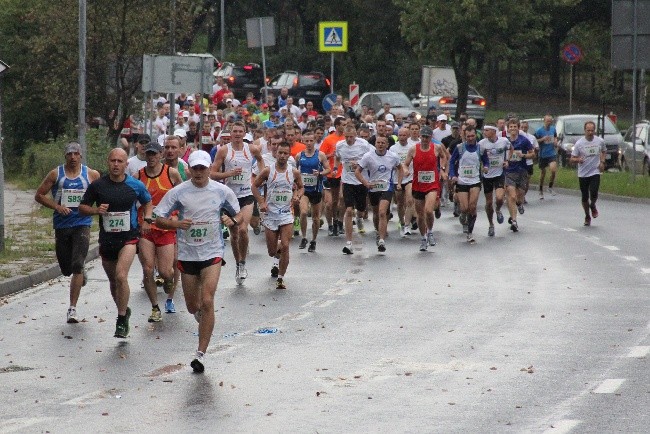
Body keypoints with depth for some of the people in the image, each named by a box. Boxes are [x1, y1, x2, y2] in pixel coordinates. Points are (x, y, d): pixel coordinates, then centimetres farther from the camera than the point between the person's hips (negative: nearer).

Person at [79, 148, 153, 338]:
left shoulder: (135, 185, -1)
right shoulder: (97, 185, -2)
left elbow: (147, 202, 19)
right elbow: (82, 207, 6)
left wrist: (147, 220, 2)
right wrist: (96, 210, -14)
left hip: (128, 238, -3)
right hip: (107, 238, 3)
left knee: (121, 276, -21)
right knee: (113, 280, 15)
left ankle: (122, 320, -12)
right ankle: (123, 310, 40)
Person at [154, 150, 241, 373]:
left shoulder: (222, 191, -1)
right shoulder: (178, 192, -3)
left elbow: (238, 214, 13)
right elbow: (158, 219, -2)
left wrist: (233, 220, -11)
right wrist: (176, 223, -22)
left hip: (212, 253, -1)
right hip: (187, 253, 1)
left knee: (207, 302, -16)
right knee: (192, 306, 10)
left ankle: (201, 353, -12)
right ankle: (202, 315, 49)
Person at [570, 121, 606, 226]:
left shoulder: (600, 141, 0)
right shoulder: (579, 143, -7)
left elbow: (604, 151, 22)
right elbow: (572, 159, -4)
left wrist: (602, 162, 5)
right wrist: (578, 160, -27)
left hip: (595, 173, 0)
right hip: (583, 174, 0)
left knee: (594, 194, -18)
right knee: (585, 197, 6)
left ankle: (593, 206, 17)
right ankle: (587, 217, 27)